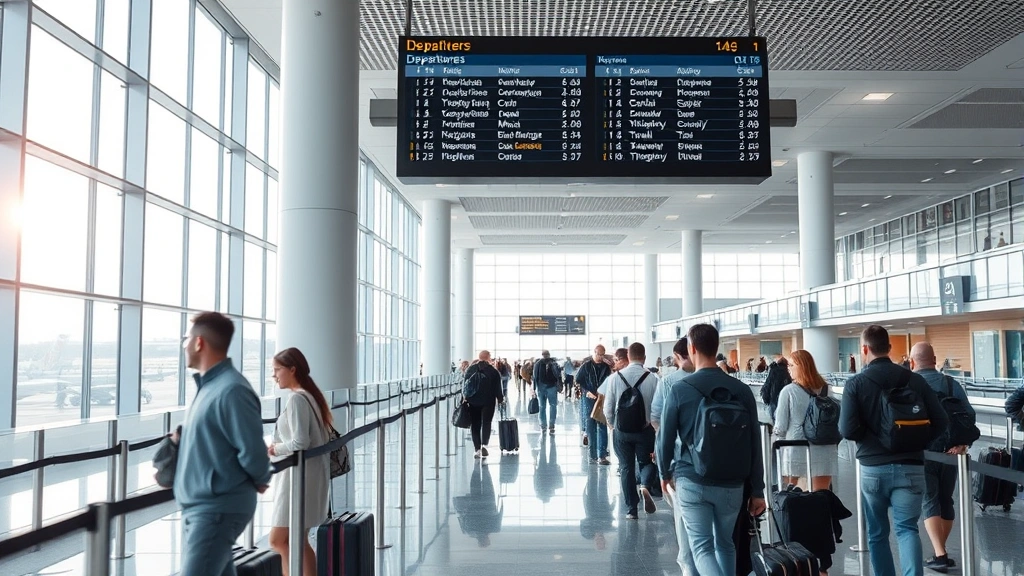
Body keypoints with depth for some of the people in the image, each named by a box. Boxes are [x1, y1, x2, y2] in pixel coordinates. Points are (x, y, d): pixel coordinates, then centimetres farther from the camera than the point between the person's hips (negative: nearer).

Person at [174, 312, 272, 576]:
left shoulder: (231, 390, -21)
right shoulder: (209, 385, 10)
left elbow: (252, 450, -21)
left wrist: (260, 481, -4)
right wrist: (181, 439, 7)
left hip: (217, 510, -10)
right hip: (197, 506, 10)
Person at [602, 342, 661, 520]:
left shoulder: (615, 377, -8)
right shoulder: (652, 379, -12)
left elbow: (608, 408, -3)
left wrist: (612, 424, 16)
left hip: (621, 430, 1)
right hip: (645, 430, -1)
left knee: (626, 467, 12)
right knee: (646, 462, 18)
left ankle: (631, 509, 14)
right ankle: (645, 486, -12)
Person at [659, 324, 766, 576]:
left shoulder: (680, 390, -8)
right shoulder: (742, 390, 0)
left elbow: (666, 438, -3)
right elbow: (754, 444, 1)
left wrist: (665, 473, 15)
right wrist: (757, 490, 7)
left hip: (692, 482, -3)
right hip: (732, 484, 3)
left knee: (701, 547, 0)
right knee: (725, 544, 20)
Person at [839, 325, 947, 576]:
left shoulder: (855, 383, -7)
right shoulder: (915, 380, 0)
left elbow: (847, 430, -15)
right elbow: (940, 423, 1)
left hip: (873, 468, -1)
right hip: (910, 467, 1)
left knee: (877, 533, 14)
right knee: (907, 528, 3)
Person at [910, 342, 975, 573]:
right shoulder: (952, 384, 4)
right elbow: (969, 415, -5)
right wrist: (963, 444, -10)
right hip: (949, 451, 3)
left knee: (930, 503, -1)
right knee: (945, 500, 15)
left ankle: (939, 554, -13)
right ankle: (940, 551, 24)